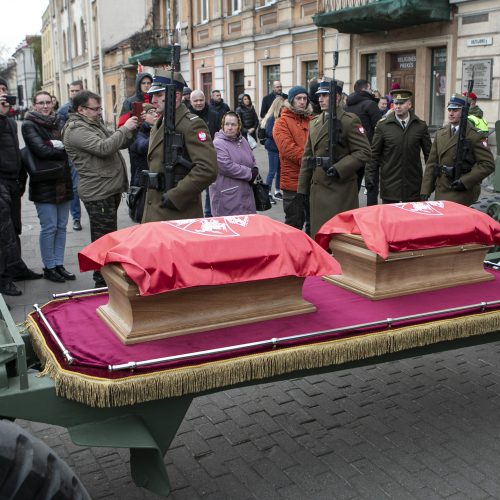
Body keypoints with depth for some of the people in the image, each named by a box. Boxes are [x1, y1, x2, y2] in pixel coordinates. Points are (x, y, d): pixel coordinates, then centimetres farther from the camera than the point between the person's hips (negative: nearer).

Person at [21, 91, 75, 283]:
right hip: (43, 183, -5)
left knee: (61, 226, 8)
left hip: (63, 181, 5)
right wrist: (62, 149, -4)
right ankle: (49, 267, 9)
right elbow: (41, 150, -14)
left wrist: (55, 145, -15)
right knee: (49, 227, -3)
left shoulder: (58, 122, 14)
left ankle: (59, 265, 18)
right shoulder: (28, 125, -1)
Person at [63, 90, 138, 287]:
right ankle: (102, 282, 3)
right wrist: (124, 128, -18)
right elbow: (103, 148, -26)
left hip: (110, 189, 10)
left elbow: (118, 144, 19)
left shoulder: (95, 124, 18)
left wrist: (131, 131, 1)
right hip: (98, 193, -10)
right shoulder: (76, 130, -13)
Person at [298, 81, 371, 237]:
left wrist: (338, 169, -19)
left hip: (341, 188, -6)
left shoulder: (350, 121, -5)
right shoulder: (314, 123, 17)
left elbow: (364, 152, -10)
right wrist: (303, 187, 14)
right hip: (317, 188, 6)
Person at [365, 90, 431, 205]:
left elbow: (428, 152, 8)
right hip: (390, 183, -1)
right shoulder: (383, 125, 1)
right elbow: (374, 153, 3)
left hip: (413, 184, 1)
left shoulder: (421, 126, 4)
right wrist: (370, 175, -3)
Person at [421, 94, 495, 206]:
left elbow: (488, 164, -10)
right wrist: (425, 191, 4)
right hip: (441, 191, 6)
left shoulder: (475, 135, -6)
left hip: (463, 192, -5)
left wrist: (465, 181, -19)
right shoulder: (440, 133, 12)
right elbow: (431, 163, 11)